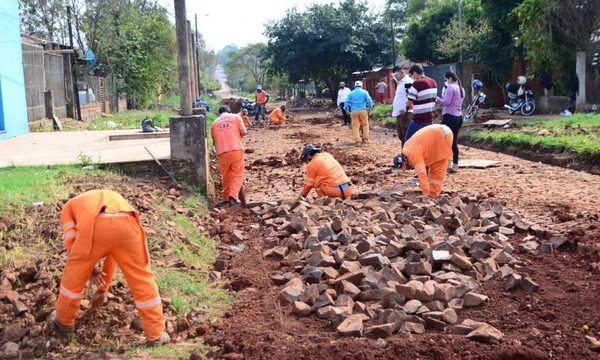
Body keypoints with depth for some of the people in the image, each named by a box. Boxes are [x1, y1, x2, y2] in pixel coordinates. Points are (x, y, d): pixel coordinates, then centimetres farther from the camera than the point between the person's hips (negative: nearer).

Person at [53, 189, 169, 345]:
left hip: (95, 226, -2)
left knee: (74, 275, 25)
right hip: (126, 224, 3)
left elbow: (72, 242, 19)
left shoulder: (69, 206, 38)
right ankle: (156, 334, 22)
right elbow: (113, 253, 48)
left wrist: (91, 270, 24)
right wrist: (103, 289, 55)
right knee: (142, 279, 17)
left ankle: (64, 320, 44)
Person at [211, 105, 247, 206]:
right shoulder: (236, 117, 9)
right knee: (237, 174, 4)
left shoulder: (215, 123, 15)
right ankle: (233, 196, -11)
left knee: (225, 175, 16)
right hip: (236, 149, -2)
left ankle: (227, 196, 27)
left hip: (222, 152, 2)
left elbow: (214, 140, 19)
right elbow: (244, 132, 0)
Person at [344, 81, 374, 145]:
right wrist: (370, 106, 16)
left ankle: (357, 141, -5)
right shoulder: (364, 92, 6)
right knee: (365, 125, 10)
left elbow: (346, 102, 7)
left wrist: (347, 109, 17)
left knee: (355, 126, 1)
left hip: (354, 111, 1)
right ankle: (366, 139, 9)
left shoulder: (351, 93, 11)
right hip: (363, 110, -1)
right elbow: (369, 101, 0)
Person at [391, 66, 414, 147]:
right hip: (399, 114, 11)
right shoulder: (400, 82, 19)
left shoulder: (408, 82, -14)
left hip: (405, 114, -11)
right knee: (401, 136, 17)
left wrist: (405, 110, -21)